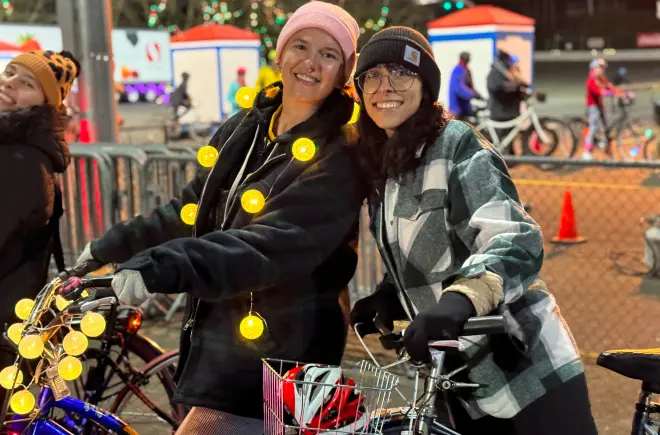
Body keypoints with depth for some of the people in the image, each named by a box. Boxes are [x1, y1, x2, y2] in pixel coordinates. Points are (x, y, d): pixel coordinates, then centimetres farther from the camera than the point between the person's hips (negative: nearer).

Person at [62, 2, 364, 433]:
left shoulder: (338, 158, -15)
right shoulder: (244, 130, 8)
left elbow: (271, 244, -29)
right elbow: (193, 210, 19)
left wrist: (162, 268, -41)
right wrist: (111, 247, 20)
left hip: (272, 365, -7)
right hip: (220, 343, 7)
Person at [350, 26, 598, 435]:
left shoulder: (456, 144, -12)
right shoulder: (381, 166, 11)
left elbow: (516, 241, -26)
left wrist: (461, 299, -43)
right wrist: (388, 298, 3)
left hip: (527, 373, -7)